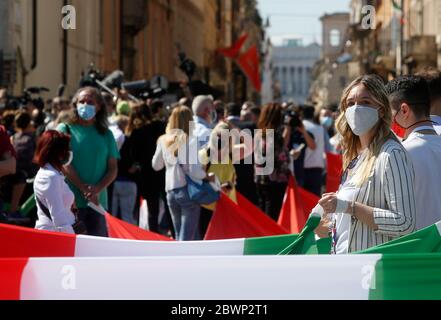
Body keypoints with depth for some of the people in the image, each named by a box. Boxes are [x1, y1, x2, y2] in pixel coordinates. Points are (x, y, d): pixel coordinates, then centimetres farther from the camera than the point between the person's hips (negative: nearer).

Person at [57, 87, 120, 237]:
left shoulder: (106, 134, 13)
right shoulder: (65, 129, 5)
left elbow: (113, 169, 8)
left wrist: (97, 189, -10)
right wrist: (84, 188, -14)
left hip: (98, 201, 3)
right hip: (71, 201, -3)